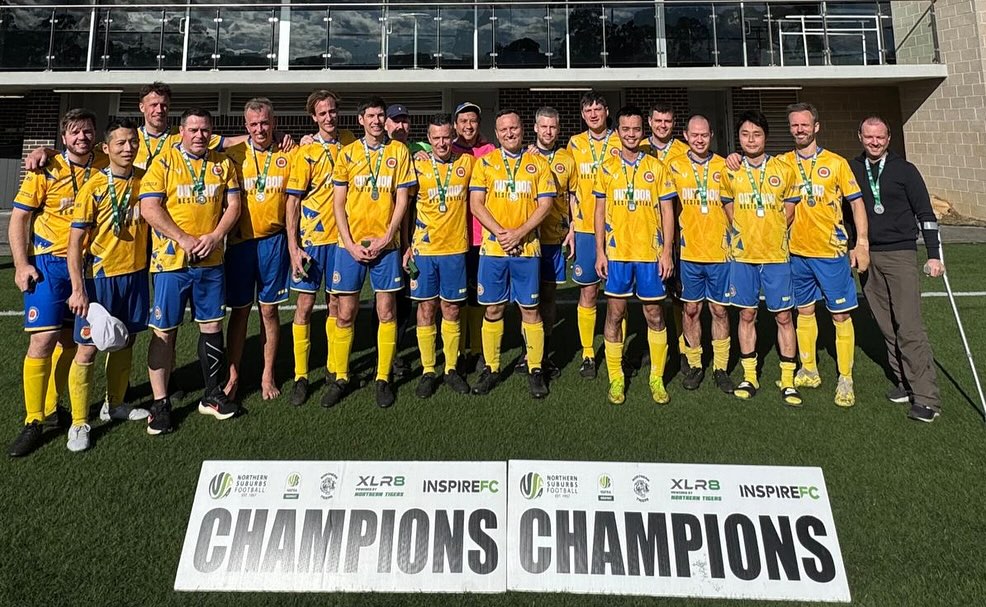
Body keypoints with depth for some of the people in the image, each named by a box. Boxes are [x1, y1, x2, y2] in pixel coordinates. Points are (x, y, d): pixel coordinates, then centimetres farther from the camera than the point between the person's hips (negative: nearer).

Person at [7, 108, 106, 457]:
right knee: (43, 339, -10)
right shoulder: (45, 170, -5)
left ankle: (49, 405, 28)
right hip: (49, 263, -3)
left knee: (72, 340, 10)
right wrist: (21, 265, -11)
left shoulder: (105, 166, 2)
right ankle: (34, 422, 2)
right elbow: (18, 218, -2)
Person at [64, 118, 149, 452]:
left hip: (136, 274, 5)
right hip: (100, 277, -4)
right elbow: (75, 241, -10)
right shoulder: (93, 187, -10)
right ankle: (79, 423, 10)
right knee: (87, 349, -2)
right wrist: (78, 289, -16)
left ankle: (115, 404, 32)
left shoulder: (145, 179, 2)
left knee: (125, 341, 15)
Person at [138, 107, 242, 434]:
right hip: (171, 260, -3)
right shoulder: (163, 162, -3)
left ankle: (213, 394, 24)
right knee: (164, 331, 1)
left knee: (212, 325, 10)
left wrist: (215, 236, -9)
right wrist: (183, 239, -16)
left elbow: (233, 205, 7)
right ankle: (160, 403, 12)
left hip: (211, 260, 4)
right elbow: (149, 208, -9)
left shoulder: (223, 163, 9)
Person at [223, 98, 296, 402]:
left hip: (273, 240, 0)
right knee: (239, 311, 7)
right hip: (240, 240, 0)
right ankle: (233, 375, 20)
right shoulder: (235, 154, 1)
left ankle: (268, 375, 20)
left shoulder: (289, 155, 2)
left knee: (269, 309, 7)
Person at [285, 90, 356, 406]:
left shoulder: (350, 142, 6)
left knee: (336, 302, 11)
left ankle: (333, 367, 24)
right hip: (311, 238, -3)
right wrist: (293, 248, -15)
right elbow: (292, 202, -7)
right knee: (305, 304, -1)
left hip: (341, 236, 4)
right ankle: (300, 376, 7)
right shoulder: (306, 153, -7)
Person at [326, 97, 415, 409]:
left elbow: (401, 199, 1)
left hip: (386, 243, 0)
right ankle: (341, 378, 17)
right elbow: (339, 203, 4)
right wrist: (350, 244, -6)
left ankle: (383, 378, 15)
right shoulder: (347, 153, 6)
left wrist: (386, 238, -9)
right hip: (351, 243, 1)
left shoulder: (399, 151, 5)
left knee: (386, 311, 3)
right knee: (345, 313, 3)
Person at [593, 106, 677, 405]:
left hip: (650, 252, 0)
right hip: (616, 252, 1)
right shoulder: (606, 168, 6)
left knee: (654, 315, 6)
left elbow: (667, 211, 4)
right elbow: (600, 211, 7)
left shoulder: (657, 167, 4)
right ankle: (615, 378, 16)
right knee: (615, 313, 4)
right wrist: (600, 251, 0)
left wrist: (667, 251, -4)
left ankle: (657, 378, 19)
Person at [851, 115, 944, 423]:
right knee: (887, 325, 7)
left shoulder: (904, 170, 0)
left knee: (909, 326, -10)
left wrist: (934, 255, -4)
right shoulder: (852, 170, 9)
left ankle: (926, 397, -6)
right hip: (867, 256, 4)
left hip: (900, 254, -4)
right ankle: (905, 381, 18)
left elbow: (925, 214, 1)